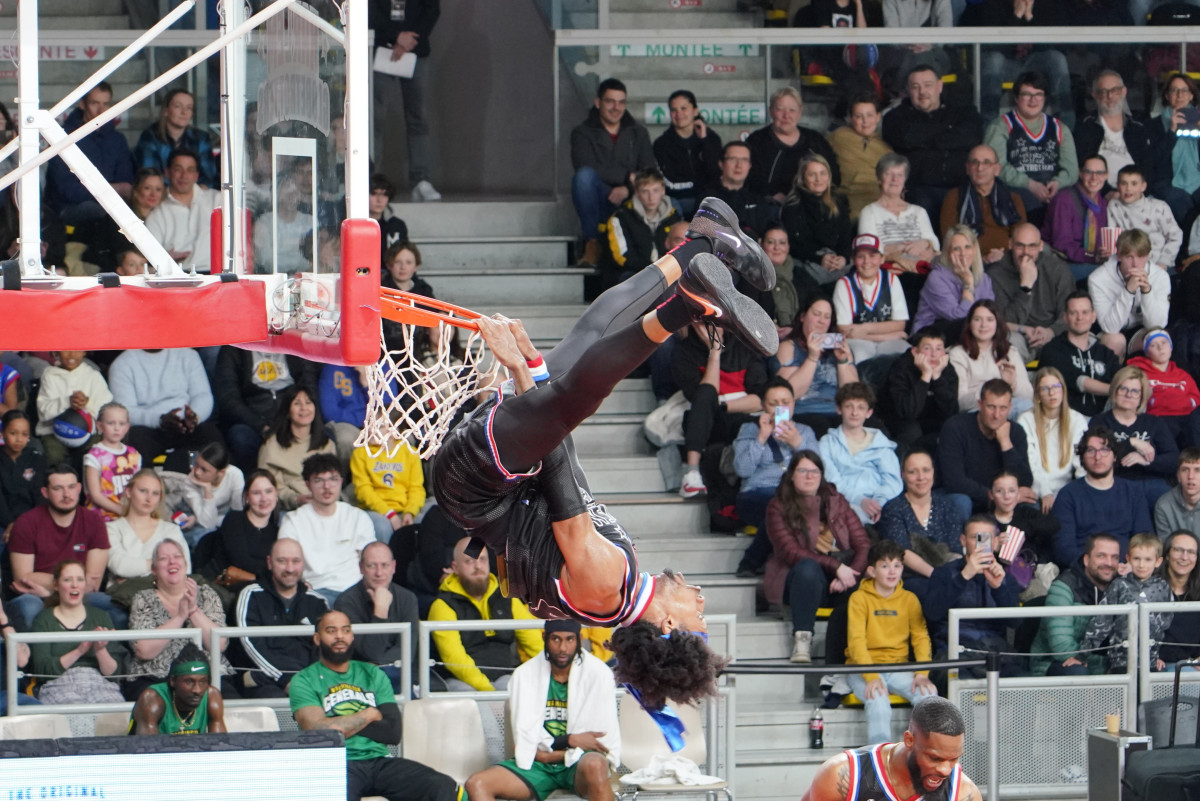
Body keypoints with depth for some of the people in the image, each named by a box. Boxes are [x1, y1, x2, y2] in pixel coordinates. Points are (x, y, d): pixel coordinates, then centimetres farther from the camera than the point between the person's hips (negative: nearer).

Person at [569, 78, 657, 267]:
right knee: (584, 175, -34)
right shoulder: (582, 133, 9)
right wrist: (628, 177, -11)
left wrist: (628, 189, -17)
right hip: (600, 204, -1)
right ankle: (593, 243, -31)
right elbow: (586, 167, -10)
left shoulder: (638, 134, 18)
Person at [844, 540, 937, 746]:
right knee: (878, 699, -34)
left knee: (928, 693, -25)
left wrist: (922, 674, -13)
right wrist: (871, 678, -25)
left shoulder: (909, 600, 10)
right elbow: (856, 641, -11)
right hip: (863, 668, -3)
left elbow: (921, 637, 4)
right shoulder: (859, 598, -1)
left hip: (898, 668, 3)